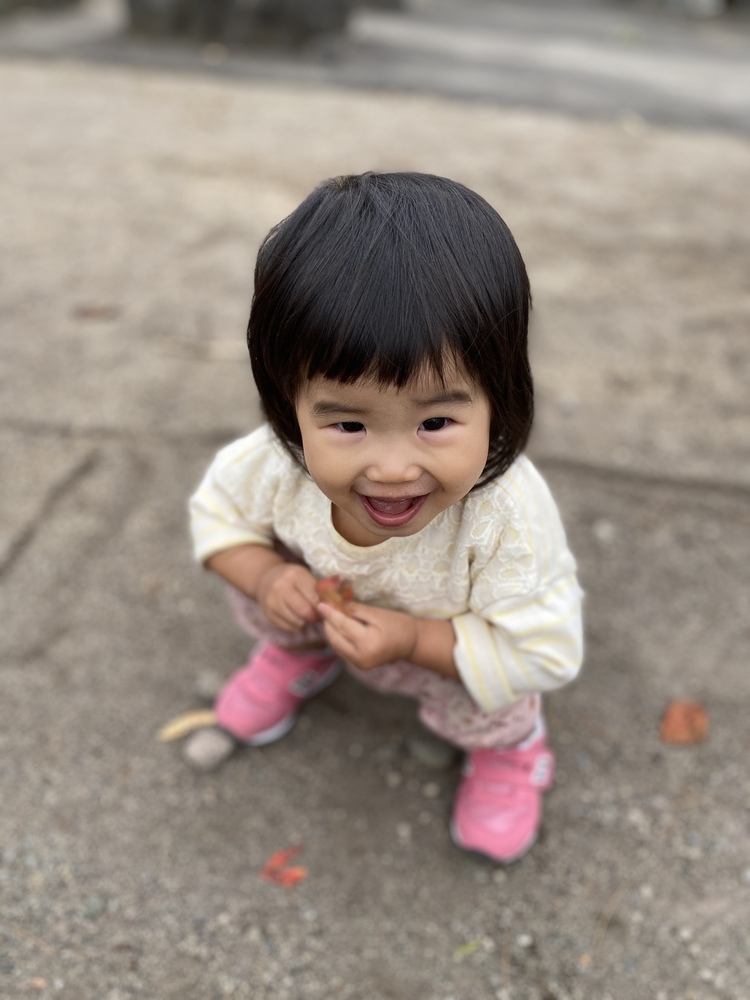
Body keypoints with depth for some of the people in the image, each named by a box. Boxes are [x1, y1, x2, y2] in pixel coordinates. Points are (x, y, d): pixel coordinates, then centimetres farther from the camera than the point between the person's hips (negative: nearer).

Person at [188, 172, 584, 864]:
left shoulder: (508, 518, -44)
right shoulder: (276, 466, -34)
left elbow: (544, 653, -31)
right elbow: (218, 510, -10)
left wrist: (413, 639, -40)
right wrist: (266, 579, -29)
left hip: (460, 650, -3)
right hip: (328, 604, 3)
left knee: (478, 707, -25)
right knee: (255, 557, -13)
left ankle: (507, 742, 15)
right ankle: (300, 655, 22)